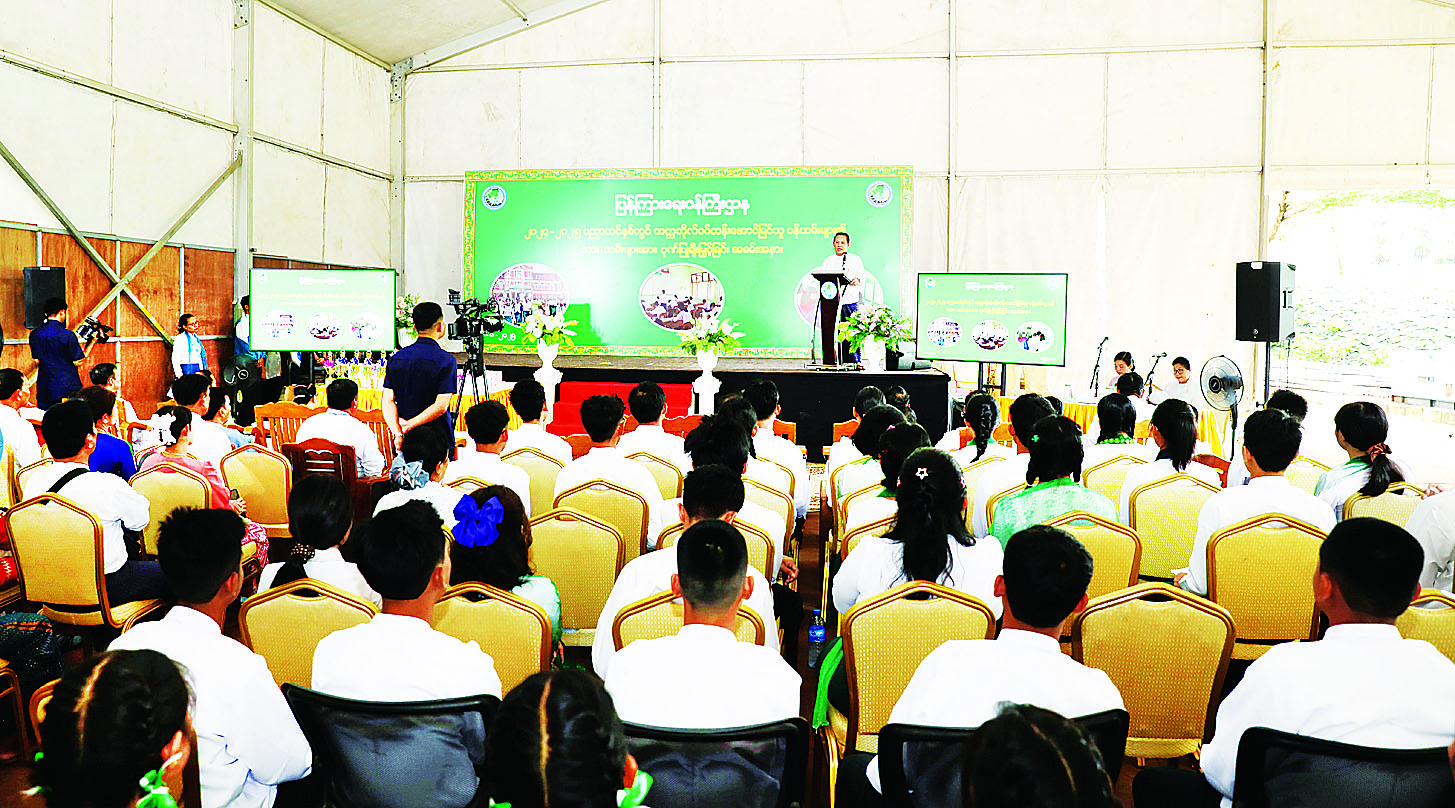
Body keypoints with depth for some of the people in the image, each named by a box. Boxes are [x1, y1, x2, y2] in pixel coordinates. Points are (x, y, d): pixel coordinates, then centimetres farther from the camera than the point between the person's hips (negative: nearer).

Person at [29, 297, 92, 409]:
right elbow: (78, 362, -7)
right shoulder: (67, 335, -14)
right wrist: (92, 342, 1)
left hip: (44, 389, 5)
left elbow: (36, 361, 14)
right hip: (68, 389, -5)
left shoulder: (34, 335, 4)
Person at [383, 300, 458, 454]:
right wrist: (409, 425, -12)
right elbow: (441, 405, -17)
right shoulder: (446, 360, -9)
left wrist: (398, 432, -10)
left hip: (405, 441, 5)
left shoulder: (396, 358, 6)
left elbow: (388, 400, -1)